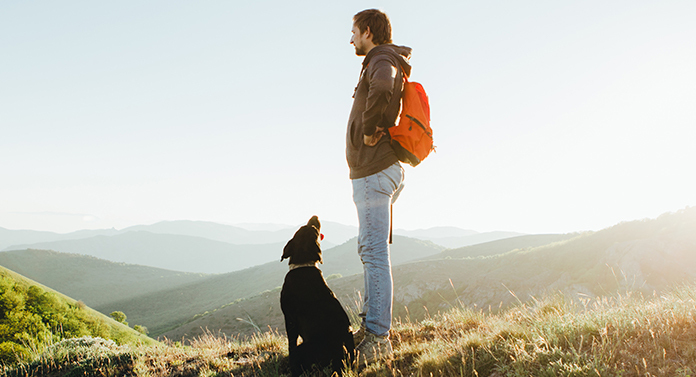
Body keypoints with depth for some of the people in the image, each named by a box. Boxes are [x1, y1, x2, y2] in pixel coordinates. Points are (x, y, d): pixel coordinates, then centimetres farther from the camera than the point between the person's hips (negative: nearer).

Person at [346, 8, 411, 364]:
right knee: (371, 251, 13)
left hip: (374, 171, -11)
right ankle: (371, 325, 20)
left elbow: (382, 88, -34)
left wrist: (370, 127, -21)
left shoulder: (382, 61, -9)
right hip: (377, 170, 11)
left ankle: (377, 339, -11)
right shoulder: (386, 63, 23)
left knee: (374, 253, -12)